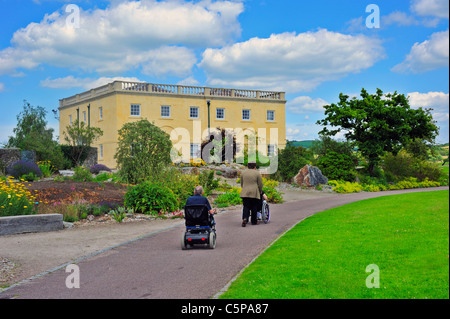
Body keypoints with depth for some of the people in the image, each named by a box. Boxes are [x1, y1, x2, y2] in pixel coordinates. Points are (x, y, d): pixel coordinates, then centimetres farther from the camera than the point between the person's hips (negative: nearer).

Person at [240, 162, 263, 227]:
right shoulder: (257, 173, -1)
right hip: (254, 193, -2)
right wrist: (260, 192, 15)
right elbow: (260, 184, 0)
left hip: (245, 193, 2)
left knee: (246, 207, 3)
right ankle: (254, 221, 14)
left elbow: (241, 184, 15)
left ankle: (244, 218, -19)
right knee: (254, 208, 8)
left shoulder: (243, 173, 10)